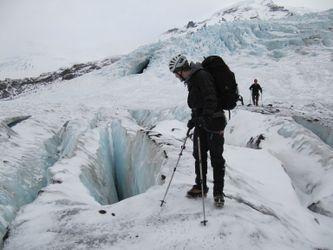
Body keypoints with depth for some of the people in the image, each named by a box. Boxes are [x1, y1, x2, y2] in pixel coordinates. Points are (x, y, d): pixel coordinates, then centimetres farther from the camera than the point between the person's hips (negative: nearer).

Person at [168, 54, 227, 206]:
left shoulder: (201, 76, -15)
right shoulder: (191, 80, 15)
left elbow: (211, 98, -25)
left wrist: (205, 117, -31)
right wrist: (194, 119, 15)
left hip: (213, 121, -10)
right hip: (201, 121, 10)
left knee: (216, 157, -2)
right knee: (199, 155, 14)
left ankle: (218, 192, 6)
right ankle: (200, 187, 26)